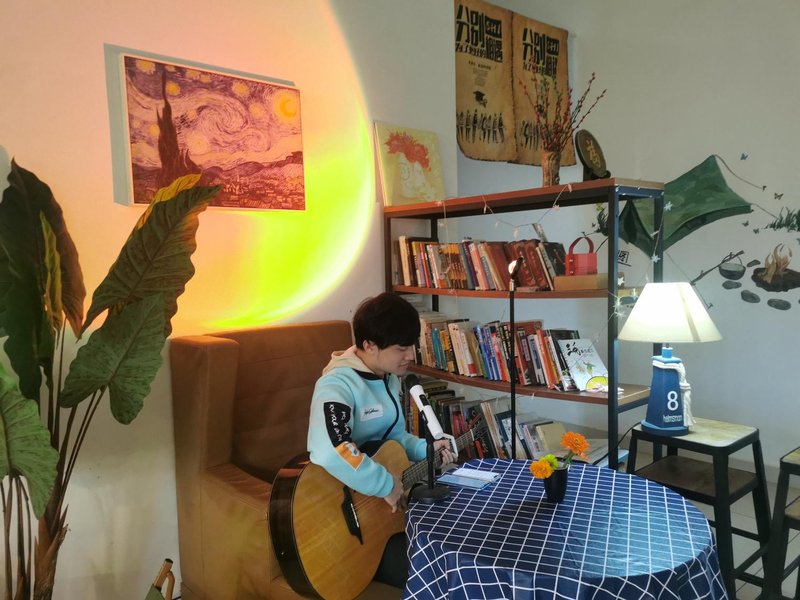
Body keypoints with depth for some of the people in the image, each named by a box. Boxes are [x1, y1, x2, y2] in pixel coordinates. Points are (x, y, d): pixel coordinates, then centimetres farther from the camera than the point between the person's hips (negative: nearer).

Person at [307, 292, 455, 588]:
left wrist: (425, 449, 0)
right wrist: (386, 485, -31)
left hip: (390, 501, 9)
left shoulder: (389, 378, 5)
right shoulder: (338, 384, -25)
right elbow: (329, 452, -43)